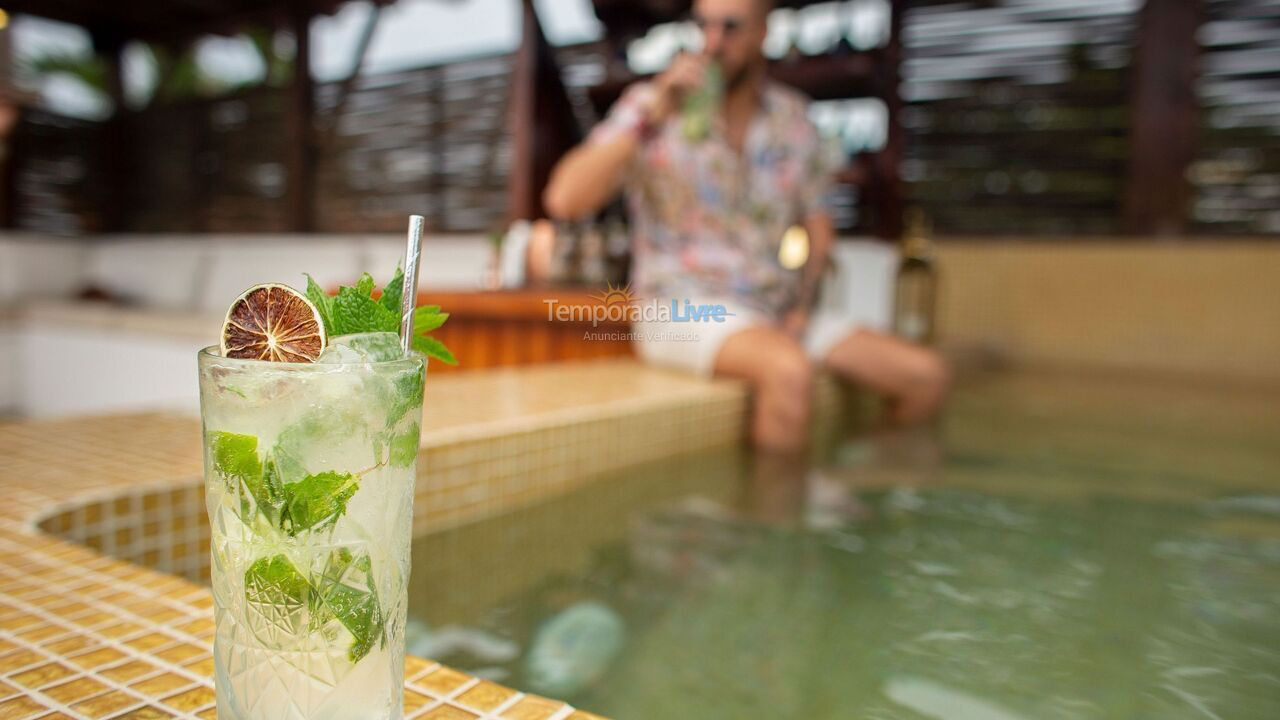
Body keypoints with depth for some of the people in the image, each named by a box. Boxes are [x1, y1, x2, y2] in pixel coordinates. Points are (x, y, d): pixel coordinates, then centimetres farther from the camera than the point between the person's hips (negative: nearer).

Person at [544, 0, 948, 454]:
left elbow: (819, 229, 16)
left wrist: (801, 309, -2)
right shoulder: (649, 106, -5)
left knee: (926, 374, -7)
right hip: (680, 313, -5)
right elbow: (565, 201, -19)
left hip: (775, 316, 5)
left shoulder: (791, 116, 7)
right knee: (790, 368, -36)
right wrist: (653, 116, -24)